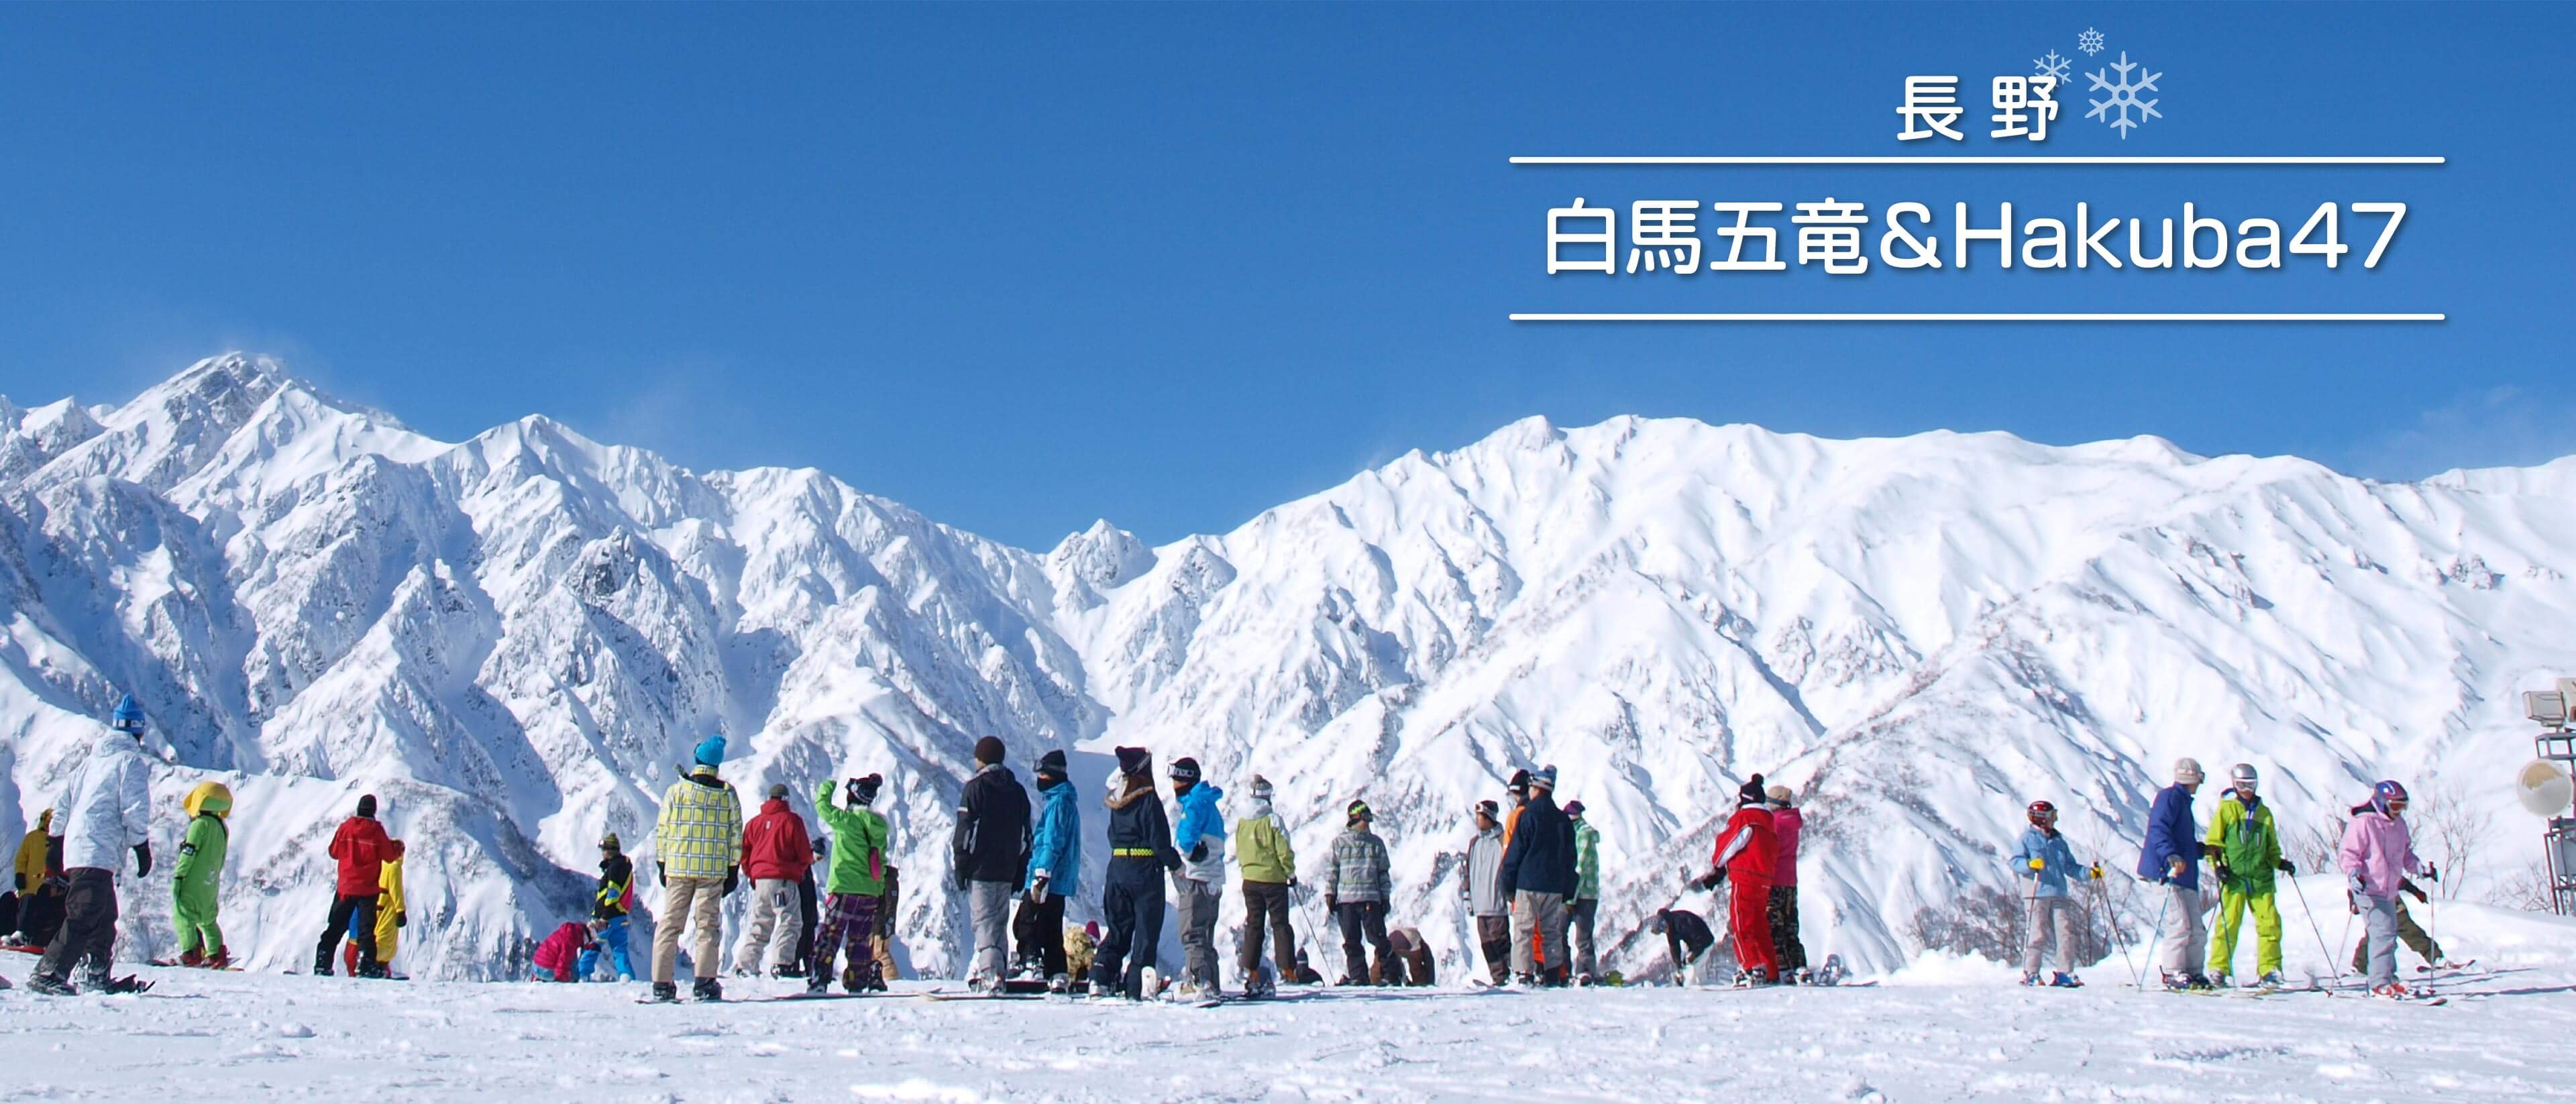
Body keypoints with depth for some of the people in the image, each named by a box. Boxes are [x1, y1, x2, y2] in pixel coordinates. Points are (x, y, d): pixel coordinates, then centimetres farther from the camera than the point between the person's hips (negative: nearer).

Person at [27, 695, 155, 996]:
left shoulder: (92, 760, 21)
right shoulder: (131, 761, -4)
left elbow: (66, 800, 23)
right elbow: (135, 810, -11)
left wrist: (57, 840, 28)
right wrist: (142, 847, -4)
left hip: (75, 848, 9)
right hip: (98, 854, -9)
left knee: (105, 919, 16)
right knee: (83, 918, -15)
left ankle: (96, 977, 18)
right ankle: (48, 974, -23)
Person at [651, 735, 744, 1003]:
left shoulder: (675, 790, -1)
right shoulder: (728, 793, 1)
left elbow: (662, 830, 2)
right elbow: (736, 833, 2)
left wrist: (662, 865, 11)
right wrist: (734, 870, 9)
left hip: (677, 868, 0)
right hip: (714, 870, 0)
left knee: (670, 924, 7)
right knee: (708, 925, 5)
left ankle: (662, 983, 4)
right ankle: (704, 983, -2)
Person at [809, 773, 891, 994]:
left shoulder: (847, 819, -10)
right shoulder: (878, 825, 9)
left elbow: (822, 805, 3)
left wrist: (827, 787, 22)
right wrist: (880, 889, 23)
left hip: (844, 888, -6)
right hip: (871, 891, 6)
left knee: (830, 935, -4)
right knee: (861, 939, 11)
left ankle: (819, 980, -11)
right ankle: (857, 982, 11)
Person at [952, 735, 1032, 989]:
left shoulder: (976, 787, -5)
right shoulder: (1017, 790, 14)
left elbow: (965, 829, -9)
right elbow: (1025, 835, 16)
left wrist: (960, 866, -3)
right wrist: (1020, 872, 19)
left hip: (980, 869, -6)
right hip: (1007, 871, 6)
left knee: (984, 920, -8)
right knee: (999, 922, 12)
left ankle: (990, 972, -19)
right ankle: (997, 971, 14)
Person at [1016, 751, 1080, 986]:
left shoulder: (1058, 803, -13)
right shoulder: (1067, 801, 18)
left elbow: (1052, 844, -20)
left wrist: (1040, 878, -23)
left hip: (1048, 880, -10)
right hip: (1060, 882, 10)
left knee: (1024, 925, -8)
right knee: (1051, 931, 11)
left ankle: (1032, 964, -15)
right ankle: (1058, 976, 10)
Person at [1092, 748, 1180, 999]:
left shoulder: (1116, 801, 8)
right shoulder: (1149, 800, -13)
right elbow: (1160, 841, -14)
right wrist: (1175, 863, -1)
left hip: (1117, 868, 6)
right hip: (1146, 871, -6)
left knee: (1118, 928, 14)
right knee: (1146, 931, 0)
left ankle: (1100, 978, 4)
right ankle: (1136, 988, -3)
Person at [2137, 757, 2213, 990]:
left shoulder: (2183, 801, 25)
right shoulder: (2170, 797, -6)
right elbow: (2158, 830, -21)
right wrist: (2171, 857, -33)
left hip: (2186, 875, 10)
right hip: (2171, 873, -10)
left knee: (2196, 929, 8)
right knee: (2180, 924, -13)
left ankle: (2193, 972, 13)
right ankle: (2173, 973, -11)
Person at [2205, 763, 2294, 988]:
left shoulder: (2264, 812, 17)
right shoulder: (2226, 809, 6)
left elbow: (2272, 847, 23)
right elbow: (2212, 843, 3)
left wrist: (2280, 863, 5)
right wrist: (2218, 865, -10)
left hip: (2261, 878, 4)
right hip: (2234, 877, -4)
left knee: (2270, 923, -2)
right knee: (2229, 923, -7)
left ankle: (2269, 970, 5)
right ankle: (2218, 969, 0)